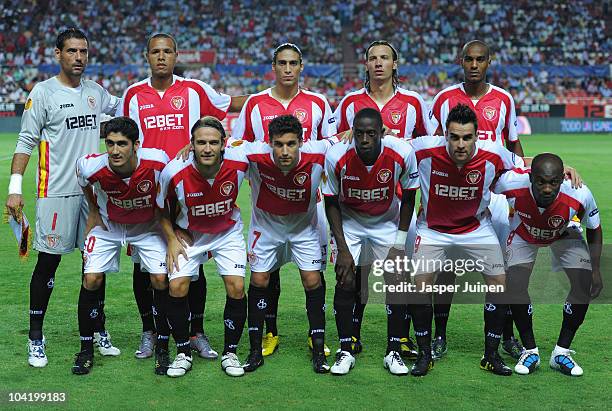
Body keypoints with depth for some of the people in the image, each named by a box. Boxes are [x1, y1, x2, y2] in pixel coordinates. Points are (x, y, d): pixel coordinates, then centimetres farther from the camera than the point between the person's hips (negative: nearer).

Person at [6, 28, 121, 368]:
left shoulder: (96, 92, 10)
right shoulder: (43, 92, -4)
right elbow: (26, 142, -4)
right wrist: (15, 188, -10)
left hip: (93, 188, 5)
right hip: (56, 191, -5)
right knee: (48, 262, 0)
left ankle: (99, 331, 21)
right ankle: (36, 337, 12)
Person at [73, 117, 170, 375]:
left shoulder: (157, 162, -32)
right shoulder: (91, 167, -30)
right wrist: (95, 213, 6)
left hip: (147, 226, 0)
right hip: (107, 226, 1)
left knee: (160, 279, -13)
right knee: (91, 279, -11)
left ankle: (162, 349, 5)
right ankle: (86, 349, 7)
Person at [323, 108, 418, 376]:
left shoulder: (402, 154, -26)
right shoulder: (336, 157, -26)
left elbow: (408, 198, -9)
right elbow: (331, 203, -11)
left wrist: (399, 244, -10)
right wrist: (343, 249, -16)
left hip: (388, 224, 0)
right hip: (349, 223, 0)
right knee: (345, 284, -7)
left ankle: (393, 353, 8)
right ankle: (346, 351, 7)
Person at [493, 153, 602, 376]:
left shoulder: (580, 195, -38)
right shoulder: (511, 183, -41)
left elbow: (594, 230, -16)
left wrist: (595, 270, -16)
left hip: (564, 234, 1)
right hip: (524, 234, 0)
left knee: (584, 285, -11)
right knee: (515, 285, -15)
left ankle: (562, 352, 4)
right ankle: (530, 351, 3)